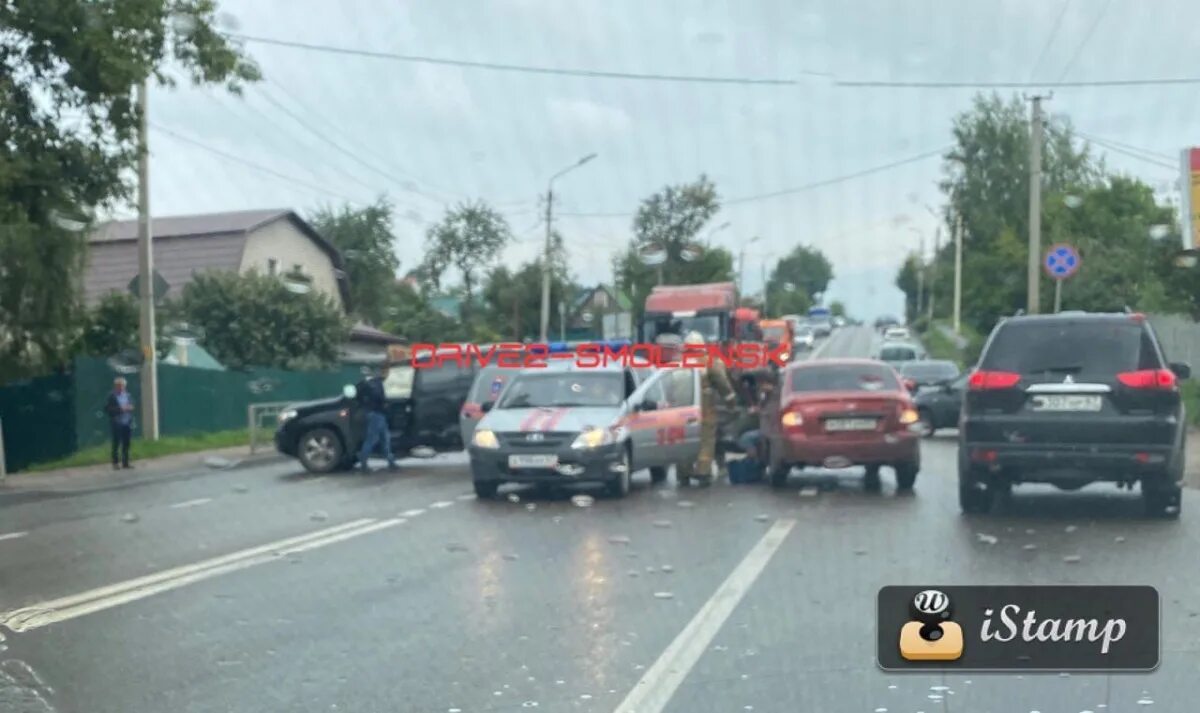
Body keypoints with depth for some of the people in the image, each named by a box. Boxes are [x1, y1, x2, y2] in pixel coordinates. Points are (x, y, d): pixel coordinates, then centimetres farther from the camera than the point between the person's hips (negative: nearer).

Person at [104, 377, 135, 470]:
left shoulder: (128, 395, 10)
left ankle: (125, 462, 13)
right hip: (117, 424, -5)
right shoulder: (111, 397, -5)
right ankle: (115, 463, 5)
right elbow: (107, 409, -11)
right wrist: (120, 409, -18)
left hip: (127, 424, 5)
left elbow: (131, 406, 18)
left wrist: (129, 408, -6)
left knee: (126, 444, 6)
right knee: (116, 444, -1)